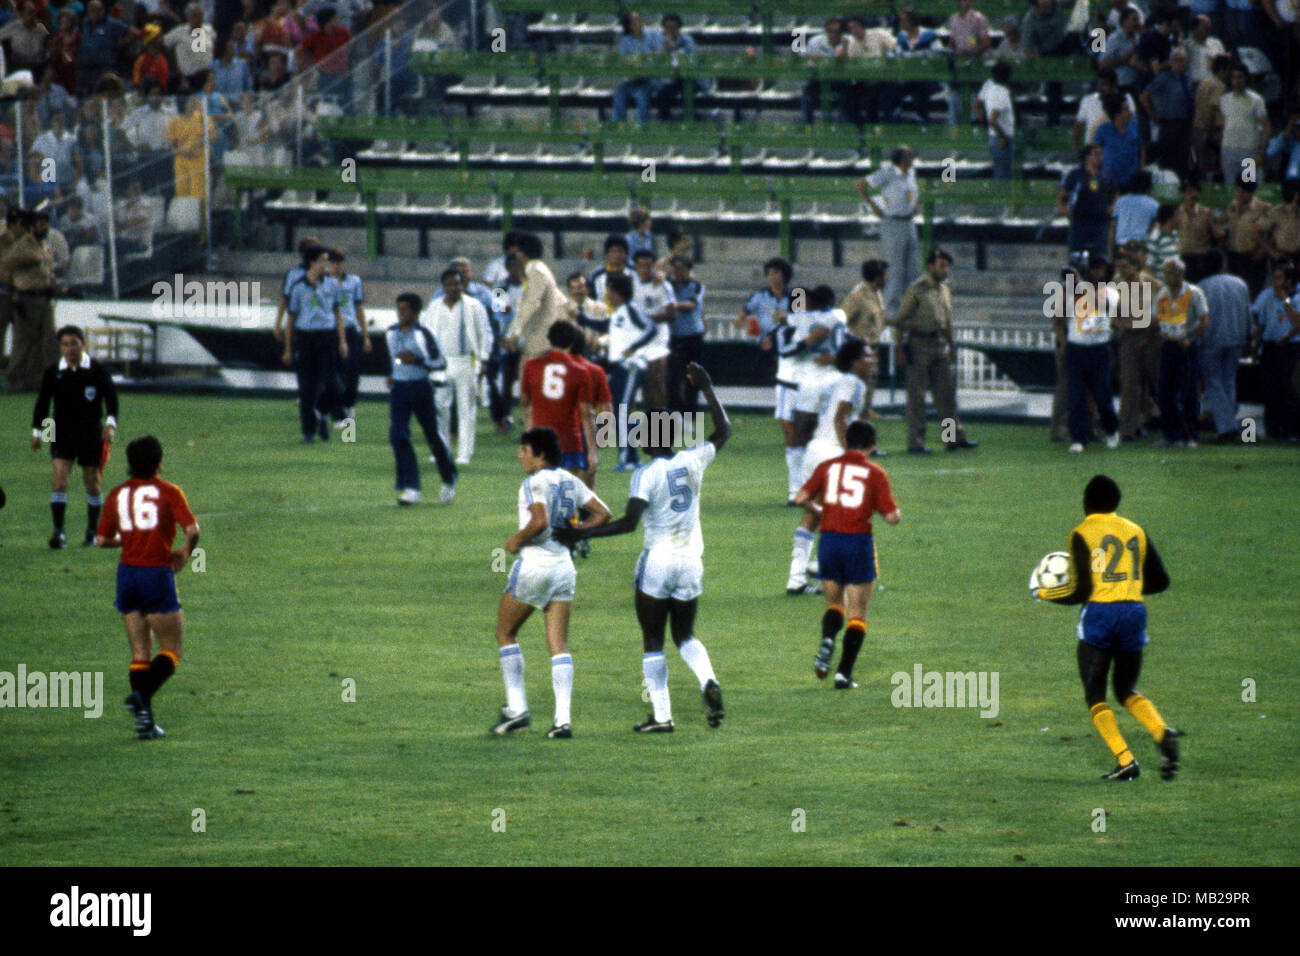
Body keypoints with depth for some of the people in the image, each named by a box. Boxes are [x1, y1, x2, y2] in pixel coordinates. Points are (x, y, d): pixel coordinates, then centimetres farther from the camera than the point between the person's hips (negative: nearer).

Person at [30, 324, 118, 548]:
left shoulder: (98, 372, -3)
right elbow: (42, 402, 10)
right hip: (62, 435, 1)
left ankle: (92, 532, 19)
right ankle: (58, 532, -14)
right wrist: (37, 431, 7)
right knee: (60, 479, -13)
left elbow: (111, 397, -2)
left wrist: (111, 423, -17)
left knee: (92, 483, 6)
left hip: (91, 435, -1)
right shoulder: (53, 373, 2)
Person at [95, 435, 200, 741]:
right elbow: (192, 529, -14)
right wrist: (185, 553, 7)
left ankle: (145, 721, 6)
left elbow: (102, 539, 9)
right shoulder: (168, 492, -4)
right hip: (158, 575, -4)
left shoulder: (117, 494, 7)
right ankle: (143, 696, -21)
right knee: (172, 650, 4)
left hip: (127, 575, 4)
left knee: (140, 653, 11)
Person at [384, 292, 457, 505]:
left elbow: (440, 363, -11)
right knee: (397, 435, -10)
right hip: (398, 389, 4)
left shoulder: (422, 334, -11)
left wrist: (416, 360, -23)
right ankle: (410, 488, -8)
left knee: (433, 435, 6)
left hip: (420, 386, -4)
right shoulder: (391, 333, 6)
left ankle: (449, 481, 28)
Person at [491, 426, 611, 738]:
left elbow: (540, 522, -25)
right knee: (559, 645, 4)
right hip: (564, 566, 7)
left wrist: (516, 540, -9)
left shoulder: (535, 482, -11)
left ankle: (517, 709, 7)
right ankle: (563, 720, -6)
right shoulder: (570, 481, 11)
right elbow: (602, 513, 12)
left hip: (534, 563, -7)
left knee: (505, 633, 11)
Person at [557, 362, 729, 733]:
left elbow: (629, 522, -21)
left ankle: (661, 716, 4)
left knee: (653, 641, 6)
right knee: (685, 635, 18)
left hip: (657, 560, -4)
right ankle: (708, 682, -10)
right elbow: (723, 430, 18)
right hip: (690, 561, 4)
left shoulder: (646, 475, -12)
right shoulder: (692, 461, 1)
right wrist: (706, 388, 24)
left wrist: (583, 534, -17)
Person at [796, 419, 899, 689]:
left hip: (829, 540, 3)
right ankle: (844, 672, -3)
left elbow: (801, 498, 0)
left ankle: (828, 639, -14)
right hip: (859, 542, -3)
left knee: (835, 604, 18)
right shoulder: (875, 473, -1)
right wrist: (894, 512, 17)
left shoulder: (827, 467, 6)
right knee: (858, 614, 6)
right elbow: (892, 517, -6)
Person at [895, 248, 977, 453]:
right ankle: (915, 442, 0)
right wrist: (901, 347, -13)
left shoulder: (945, 289, 14)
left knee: (946, 393, 6)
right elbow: (901, 319, -8)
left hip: (939, 344, 7)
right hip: (919, 343, -7)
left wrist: (951, 345, 20)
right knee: (916, 395, -3)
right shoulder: (917, 289, -8)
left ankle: (954, 437, 9)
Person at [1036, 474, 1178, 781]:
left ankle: (1125, 760, -9)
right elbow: (1160, 581, 15)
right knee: (1126, 689, 19)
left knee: (1095, 694, 6)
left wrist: (1044, 594, 7)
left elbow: (1079, 590, -9)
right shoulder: (1136, 532, 12)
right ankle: (1162, 732, -9)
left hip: (1099, 611, -5)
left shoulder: (1082, 534, -4)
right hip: (1134, 612, 5)